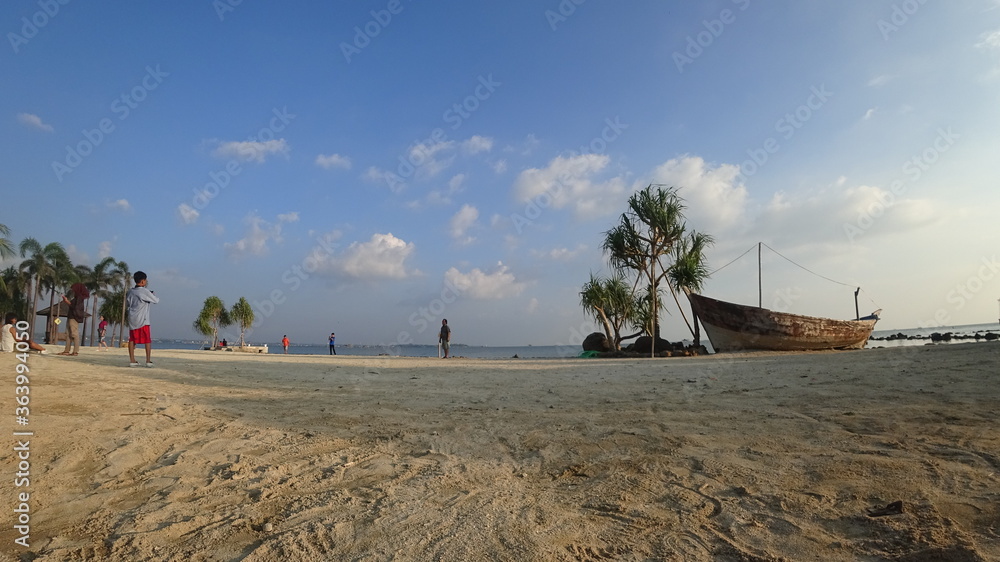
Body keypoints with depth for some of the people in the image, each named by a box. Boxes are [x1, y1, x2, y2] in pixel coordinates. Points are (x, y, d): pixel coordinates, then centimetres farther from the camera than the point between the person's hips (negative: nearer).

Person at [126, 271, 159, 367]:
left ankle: (132, 360, 5)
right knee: (147, 340, 1)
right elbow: (156, 300, -3)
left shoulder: (130, 291, 7)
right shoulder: (145, 292, -12)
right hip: (142, 320, -6)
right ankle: (148, 360, 1)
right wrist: (153, 295, 16)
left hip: (132, 319, 6)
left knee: (132, 339, 6)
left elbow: (127, 302, 22)